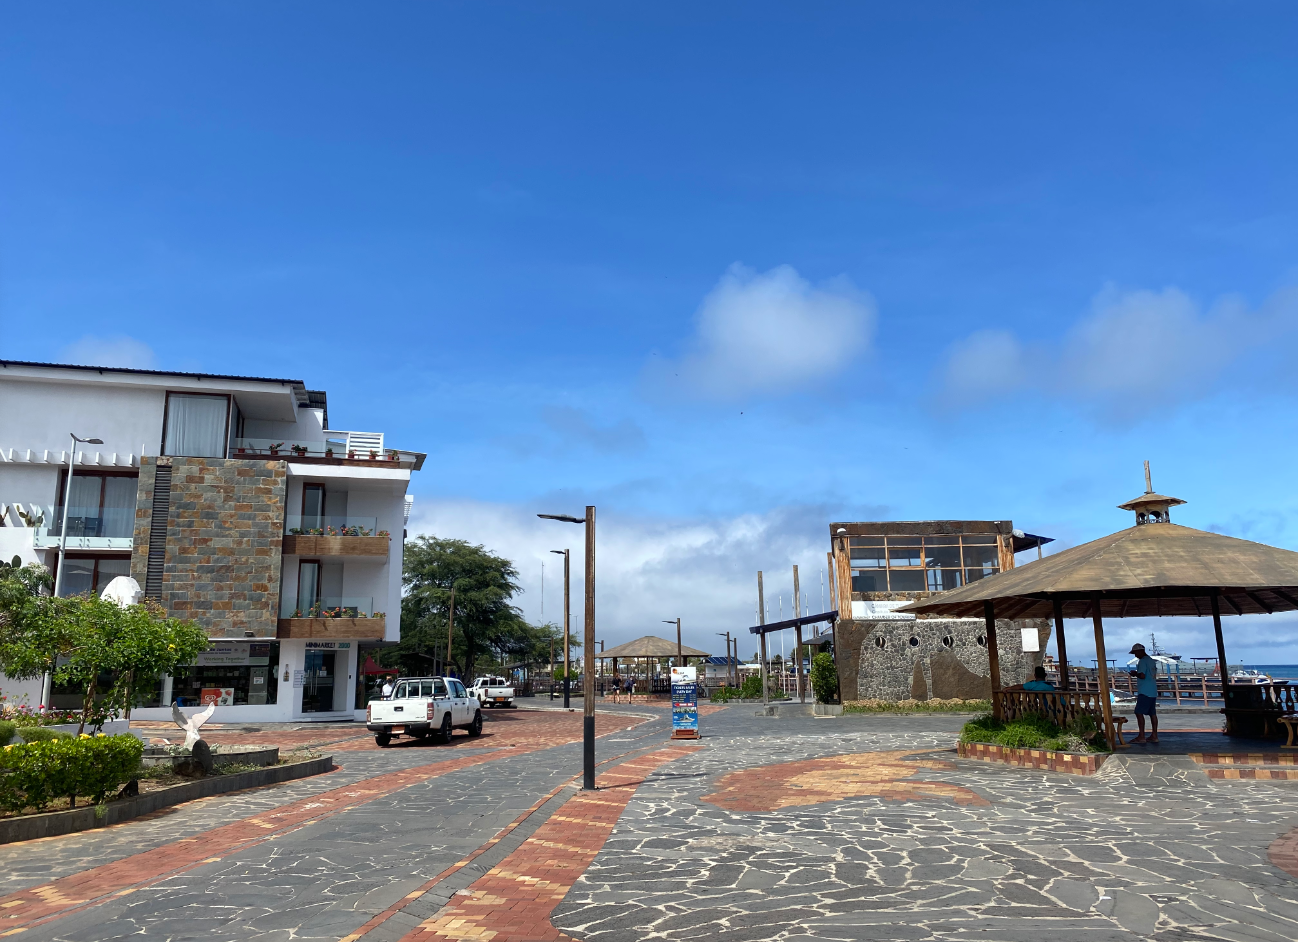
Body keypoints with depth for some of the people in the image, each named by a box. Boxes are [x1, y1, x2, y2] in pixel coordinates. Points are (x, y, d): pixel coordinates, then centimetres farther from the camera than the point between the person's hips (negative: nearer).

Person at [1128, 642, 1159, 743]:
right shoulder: (1152, 661, 17)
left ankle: (1141, 736, -10)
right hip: (1153, 692, 10)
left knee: (1139, 712, -8)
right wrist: (1137, 673, 18)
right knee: (1152, 713, 10)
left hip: (1145, 692, -10)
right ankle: (1154, 736, 11)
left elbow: (1142, 676, -21)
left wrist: (1135, 674, -2)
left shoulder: (1142, 661, -12)